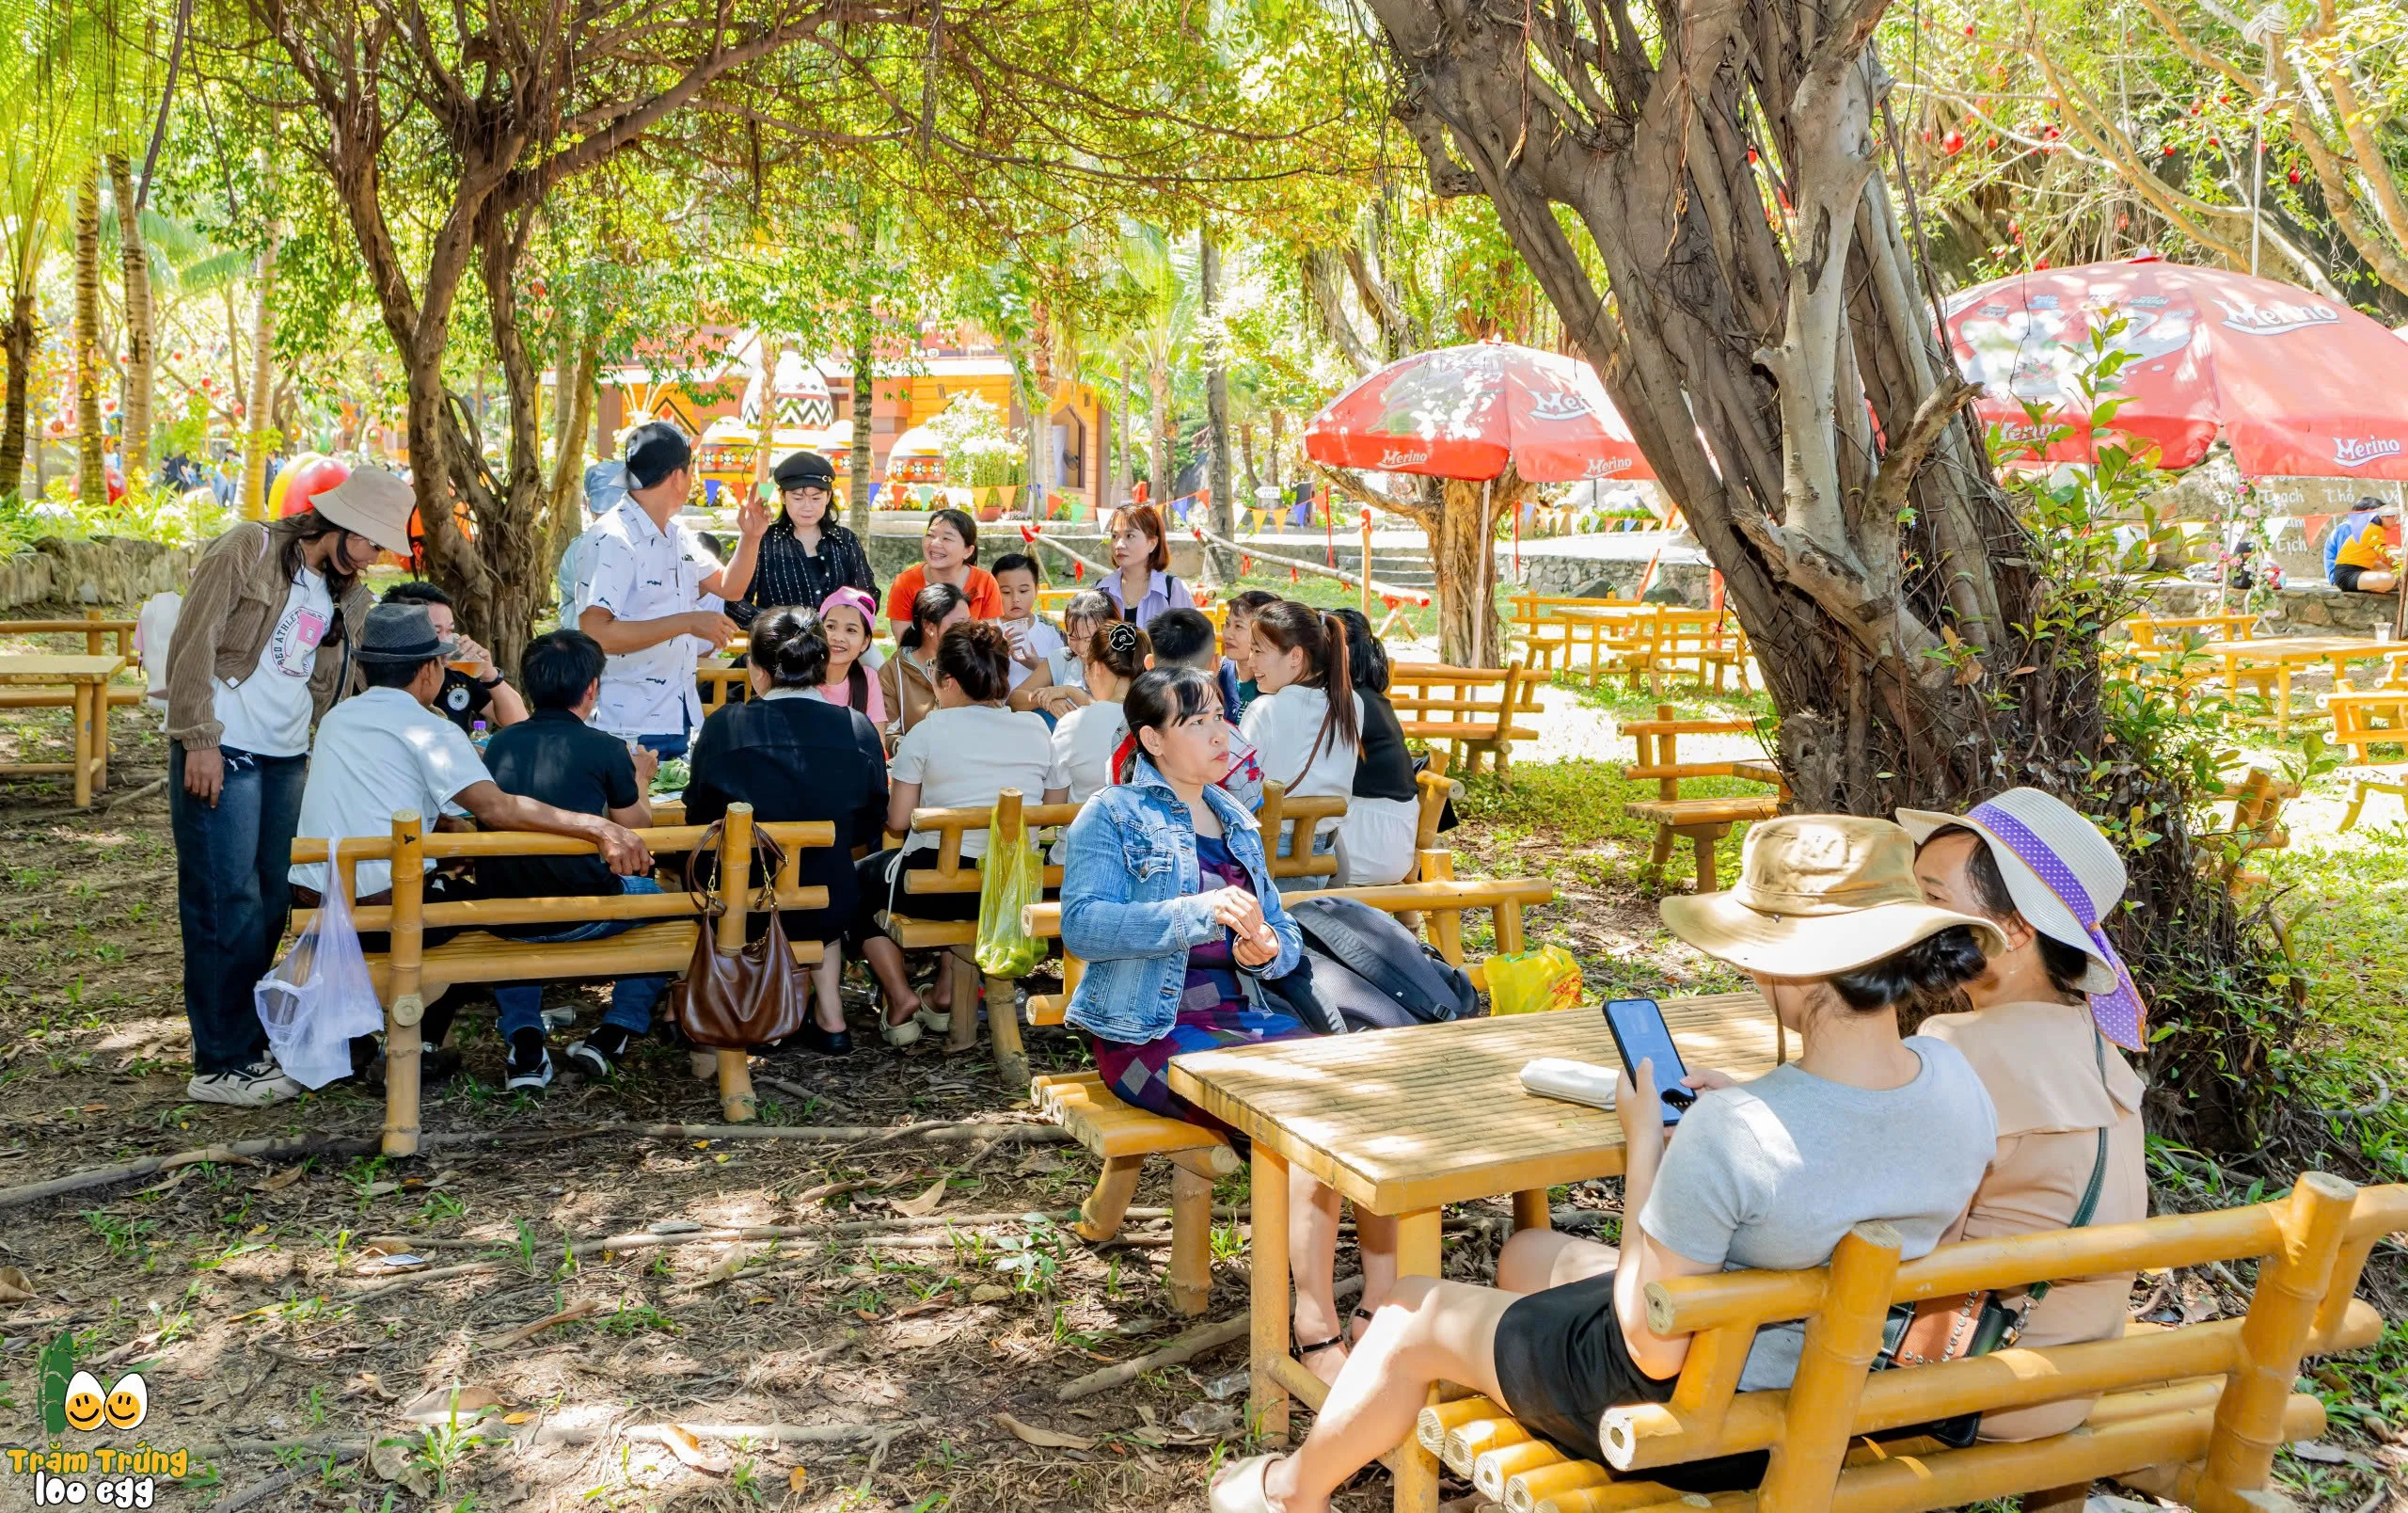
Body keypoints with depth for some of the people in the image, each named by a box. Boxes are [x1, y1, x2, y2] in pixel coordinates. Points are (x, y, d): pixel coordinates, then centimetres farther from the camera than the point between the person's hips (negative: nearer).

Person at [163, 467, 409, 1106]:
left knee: (271, 907, 9)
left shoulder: (348, 598, 14)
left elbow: (334, 690, 18)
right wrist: (199, 741, -16)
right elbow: (193, 646, -11)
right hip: (222, 754, -7)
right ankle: (222, 1066, 1)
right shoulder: (247, 550, -6)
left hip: (288, 761, 7)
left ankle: (245, 1043, 21)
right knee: (227, 907, -6)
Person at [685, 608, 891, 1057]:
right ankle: (830, 1019, 31)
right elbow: (870, 825, 4)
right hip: (827, 914, 2)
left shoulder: (723, 726, -13)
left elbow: (699, 818, 0)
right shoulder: (859, 730, -8)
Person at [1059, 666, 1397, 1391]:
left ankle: (1383, 1306, -17)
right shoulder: (1113, 816, -1)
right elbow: (1083, 925, -17)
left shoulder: (1233, 820, 20)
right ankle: (1317, 1332, -22)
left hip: (1240, 1015, 6)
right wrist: (1201, 911, -27)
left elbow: (1285, 935, 20)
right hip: (1150, 1030, -6)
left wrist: (1265, 947, -5)